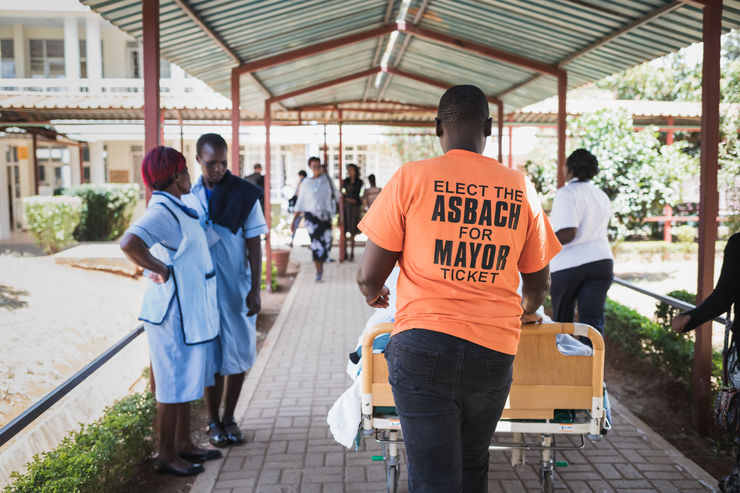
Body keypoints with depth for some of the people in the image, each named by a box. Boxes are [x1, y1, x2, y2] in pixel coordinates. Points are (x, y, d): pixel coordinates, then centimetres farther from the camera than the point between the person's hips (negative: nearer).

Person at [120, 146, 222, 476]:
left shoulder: (173, 209, 12)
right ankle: (166, 456, 15)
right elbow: (129, 243, -37)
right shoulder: (162, 211, -20)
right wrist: (161, 271, -26)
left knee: (185, 379, 18)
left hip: (187, 310, 10)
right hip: (173, 312, -10)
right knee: (174, 383, 1)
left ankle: (183, 444, 31)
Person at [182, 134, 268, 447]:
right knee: (210, 355, 5)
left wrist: (255, 289, -8)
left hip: (237, 288, -1)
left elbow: (253, 243, -4)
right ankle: (213, 421, 21)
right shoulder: (189, 196, 3)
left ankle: (229, 418, 23)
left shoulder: (244, 195, -4)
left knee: (238, 354, 7)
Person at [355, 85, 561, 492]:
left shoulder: (411, 177, -3)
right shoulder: (520, 189, 7)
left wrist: (373, 294, 21)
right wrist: (527, 311, 39)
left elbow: (368, 276, -2)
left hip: (423, 346, -3)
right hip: (494, 351, 4)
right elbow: (539, 281, 17)